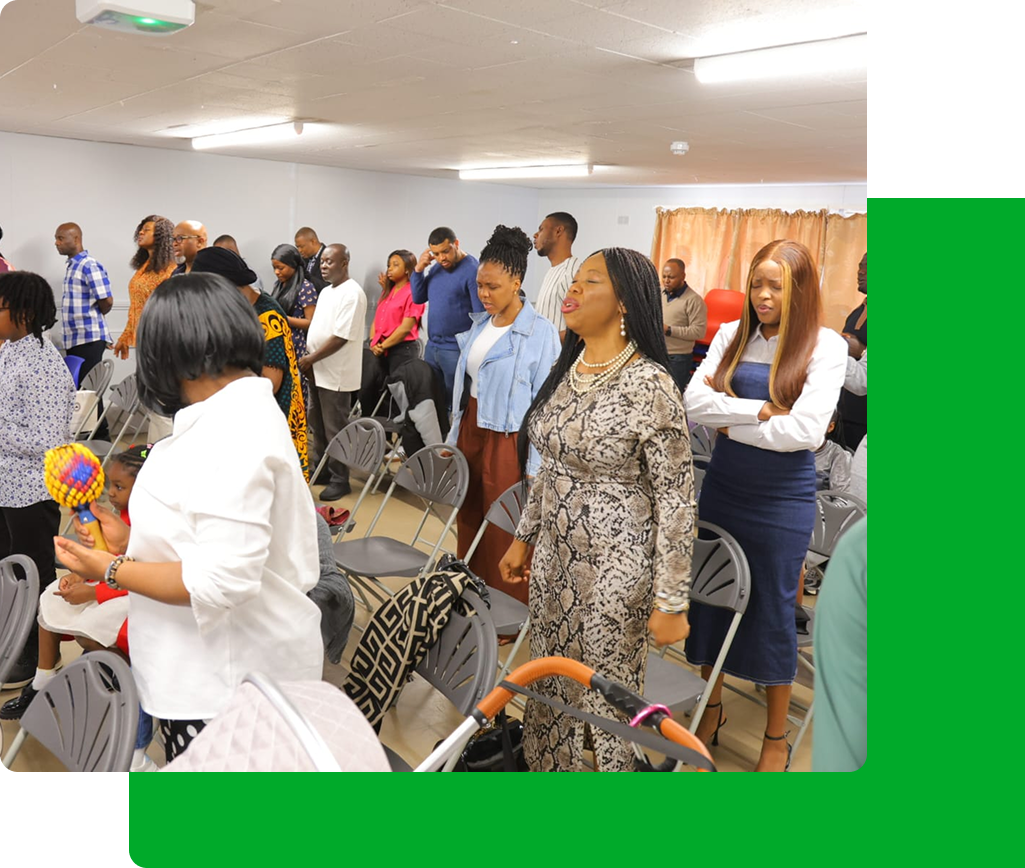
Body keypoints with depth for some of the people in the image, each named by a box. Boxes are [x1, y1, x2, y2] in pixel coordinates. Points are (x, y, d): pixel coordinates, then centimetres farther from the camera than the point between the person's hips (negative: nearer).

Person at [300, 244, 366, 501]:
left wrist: (311, 359, -15)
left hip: (335, 373, -9)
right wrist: (308, 360, 5)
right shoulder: (326, 291, 14)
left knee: (335, 430, -1)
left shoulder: (352, 293, -15)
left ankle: (340, 480, 10)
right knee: (318, 425, 17)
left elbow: (341, 336, -21)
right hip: (318, 371, 9)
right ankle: (321, 470, 31)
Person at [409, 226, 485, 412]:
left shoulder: (473, 270, -14)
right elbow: (418, 298, 12)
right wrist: (419, 269, -1)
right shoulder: (436, 268, 9)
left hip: (457, 350, -7)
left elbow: (481, 315, -15)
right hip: (432, 347, 7)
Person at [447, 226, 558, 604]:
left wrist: (535, 467, -14)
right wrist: (454, 437, 13)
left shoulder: (541, 333, -14)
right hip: (470, 431, 7)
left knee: (504, 532, 4)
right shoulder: (480, 323, 7)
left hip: (507, 441, -6)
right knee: (469, 521, 15)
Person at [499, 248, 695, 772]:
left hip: (615, 571, -7)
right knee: (547, 694, 20)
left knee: (609, 707, 9)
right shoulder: (568, 371, 4)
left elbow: (677, 498, -17)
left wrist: (671, 602, -16)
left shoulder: (648, 385, -19)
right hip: (553, 559, 7)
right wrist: (523, 539, 17)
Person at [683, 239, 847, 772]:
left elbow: (805, 431, -19)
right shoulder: (731, 336, 1)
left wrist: (731, 422, -11)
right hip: (722, 486, 4)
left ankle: (777, 737, 29)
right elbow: (693, 404, -9)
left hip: (783, 499, -3)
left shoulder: (825, 346, -9)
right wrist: (761, 411, -18)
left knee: (772, 610, 9)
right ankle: (711, 707, 36)